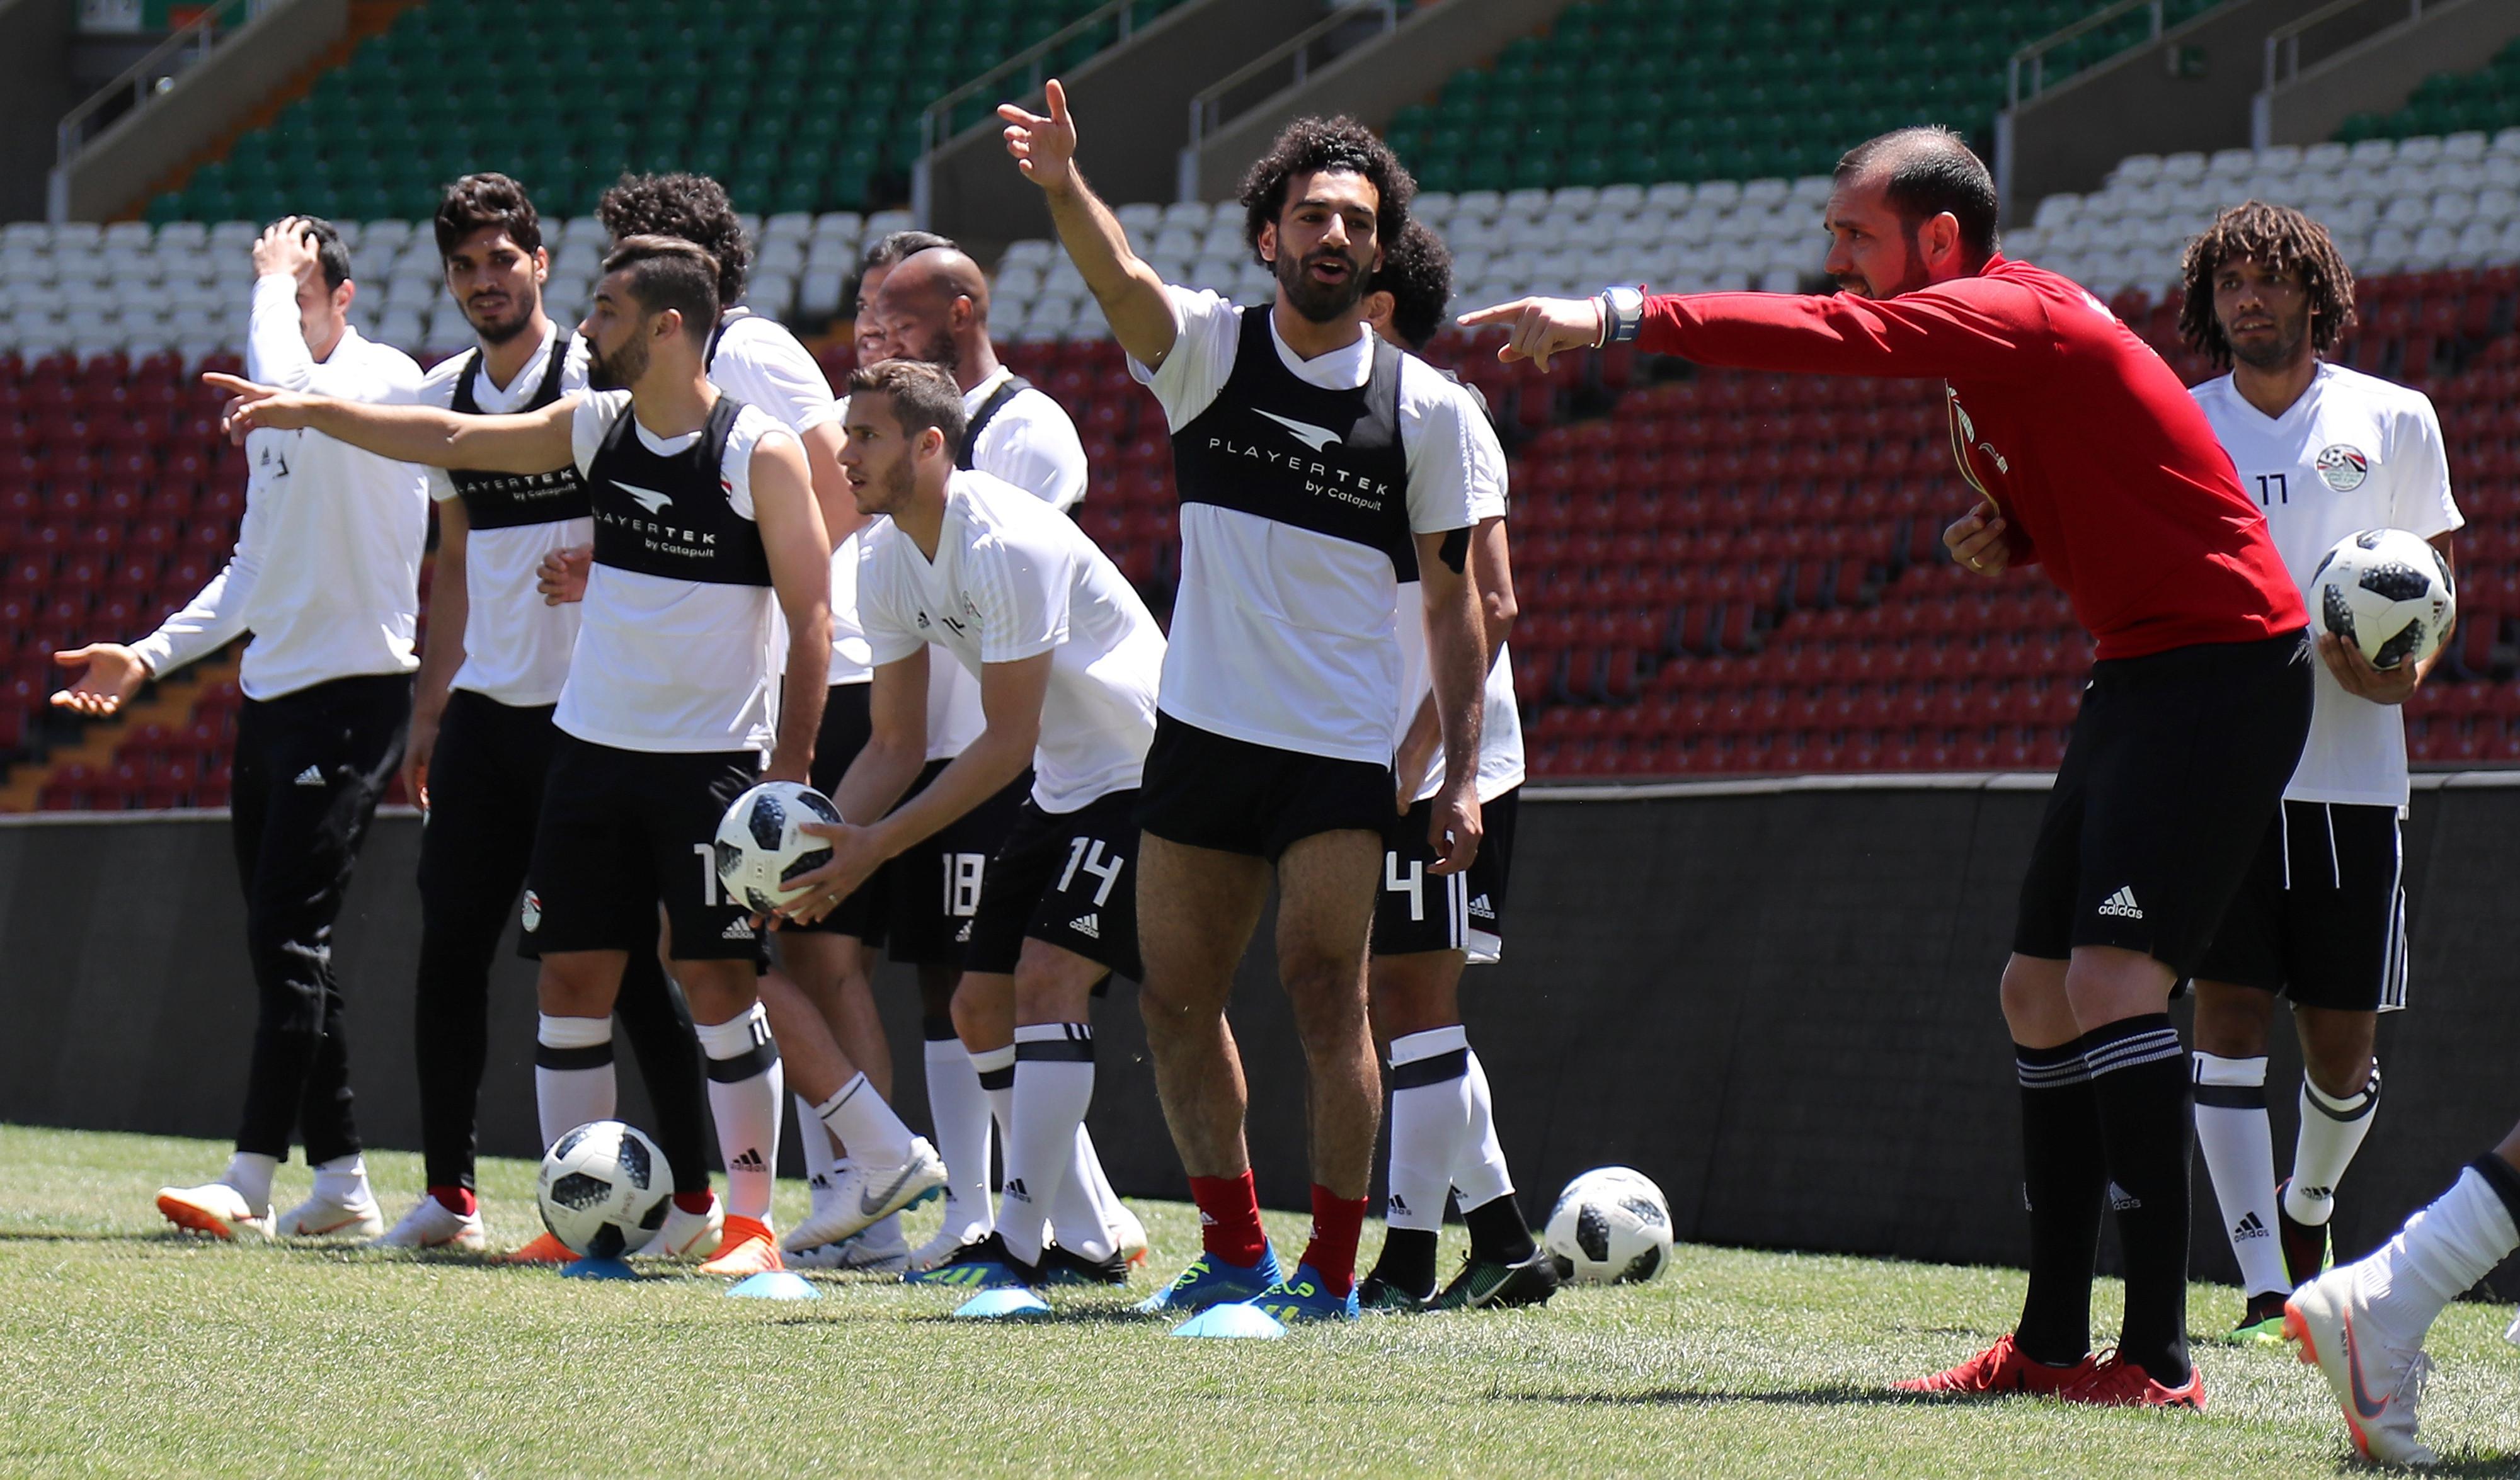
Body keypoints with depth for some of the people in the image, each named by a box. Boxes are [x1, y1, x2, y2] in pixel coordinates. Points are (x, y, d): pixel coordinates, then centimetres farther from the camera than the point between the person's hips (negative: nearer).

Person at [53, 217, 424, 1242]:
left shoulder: (386, 380, -10)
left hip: (353, 695, -9)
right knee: (282, 945, 7)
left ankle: (250, 1183, -14)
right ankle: (339, 1179, 12)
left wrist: (277, 280, -17)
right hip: (271, 696, 9)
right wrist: (150, 656, 15)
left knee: (290, 935, -12)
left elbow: (284, 385, -33)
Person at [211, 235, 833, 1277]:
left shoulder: (761, 456, -11)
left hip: (714, 759, -6)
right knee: (573, 975, 4)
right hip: (594, 749, 6)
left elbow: (812, 617, -11)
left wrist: (791, 768, -16)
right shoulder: (595, 427, 6)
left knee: (718, 981, -6)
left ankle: (751, 1221, -1)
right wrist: (311, 411, 9)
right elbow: (450, 440, 14)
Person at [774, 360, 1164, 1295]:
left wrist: (878, 843, -26)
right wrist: (826, 840, -9)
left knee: (1046, 978, -21)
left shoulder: (1008, 546, -25)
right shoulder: (886, 562, 2)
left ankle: (1018, 1243, -23)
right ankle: (1086, 1243, 12)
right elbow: (896, 744, 8)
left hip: (1140, 775, -10)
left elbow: (1006, 743, -24)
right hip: (1063, 788, 10)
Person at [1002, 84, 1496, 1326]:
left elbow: (1453, 598, 4)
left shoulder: (1427, 406, 0)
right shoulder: (1208, 351, 2)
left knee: (1324, 989, -14)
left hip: (1343, 750, -3)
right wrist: (1064, 186, -41)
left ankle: (1332, 1269, -6)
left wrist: (1463, 772, -2)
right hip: (1201, 732, 3)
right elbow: (1120, 281, -20)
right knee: (1176, 998, 6)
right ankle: (1235, 1252, 20)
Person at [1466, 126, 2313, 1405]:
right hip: (2138, 675, 11)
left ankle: (2158, 1359, -22)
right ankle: (2053, 1344, 17)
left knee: (2110, 979, -21)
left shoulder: (2015, 318, -17)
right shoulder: (1986, 342, 14)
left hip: (2220, 667, -11)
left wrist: (1616, 320, -36)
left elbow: (1834, 337, -33)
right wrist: (2008, 533, 2)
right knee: (2038, 989, 11)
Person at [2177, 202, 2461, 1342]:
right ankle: (2265, 1285, -9)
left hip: (2352, 768, 0)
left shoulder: (2392, 421, 6)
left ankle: (2308, 1203, 36)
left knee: (2343, 1041, 4)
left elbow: (2438, 577, 11)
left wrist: (2404, 673, -9)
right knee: (2229, 1010, -11)